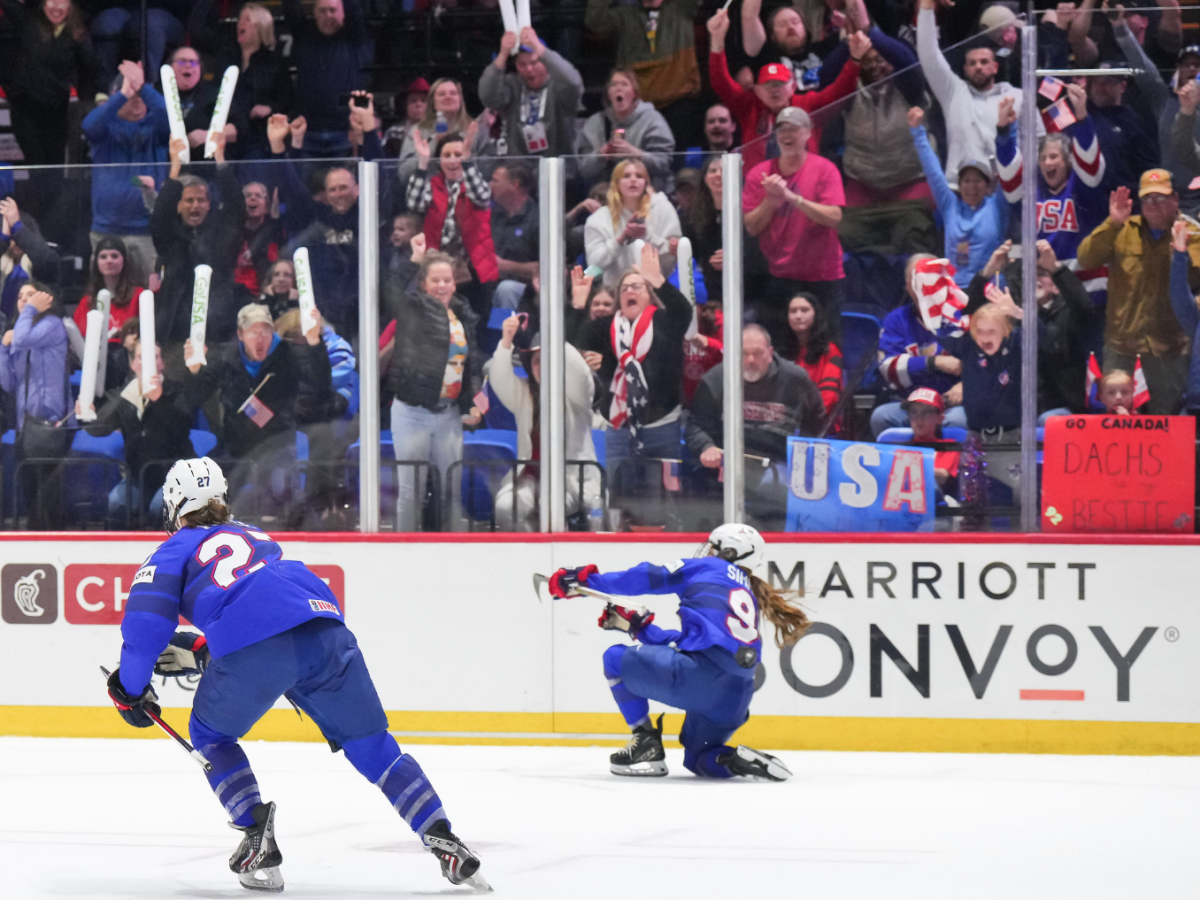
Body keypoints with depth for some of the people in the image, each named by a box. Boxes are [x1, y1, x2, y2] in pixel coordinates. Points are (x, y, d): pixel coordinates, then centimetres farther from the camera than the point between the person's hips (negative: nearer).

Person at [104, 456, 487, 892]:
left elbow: (146, 620, 8)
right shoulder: (258, 537, 40)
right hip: (326, 634, 4)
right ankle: (445, 844, 5)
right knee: (371, 746, 16)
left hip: (253, 652, -4)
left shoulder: (177, 548, 23)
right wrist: (195, 652, 48)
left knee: (210, 734, 22)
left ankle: (259, 844, 9)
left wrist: (130, 689, 18)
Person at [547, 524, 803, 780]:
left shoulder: (709, 567, 14)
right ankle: (742, 760, -2)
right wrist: (637, 626, 39)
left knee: (616, 658, 13)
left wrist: (588, 580, 14)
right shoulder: (750, 598, 32)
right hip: (734, 703, 8)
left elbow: (651, 578, 7)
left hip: (702, 671, -8)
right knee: (698, 761, 29)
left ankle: (646, 743, 7)